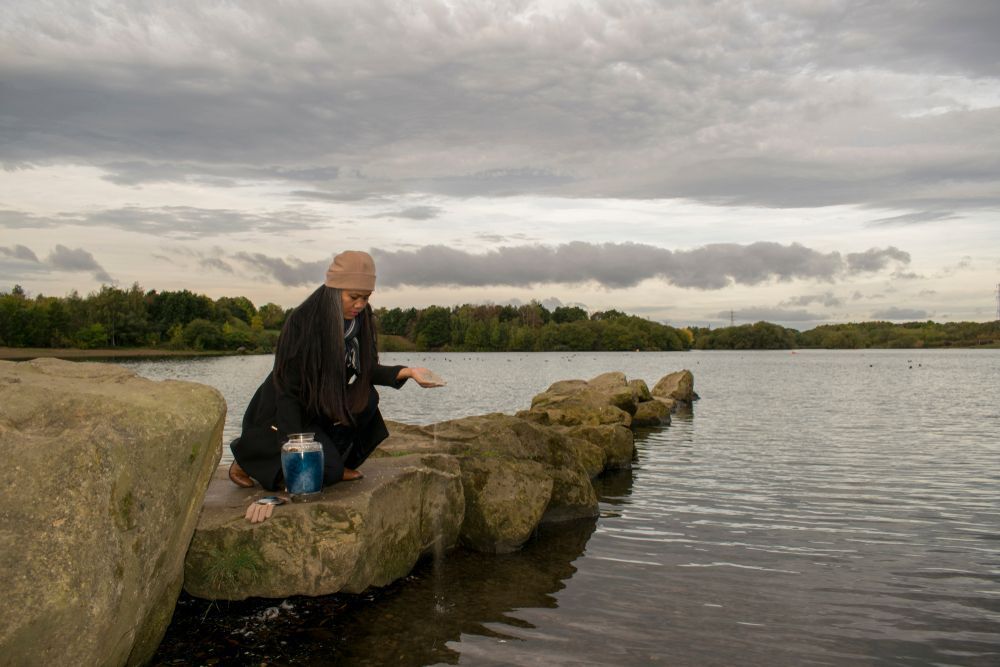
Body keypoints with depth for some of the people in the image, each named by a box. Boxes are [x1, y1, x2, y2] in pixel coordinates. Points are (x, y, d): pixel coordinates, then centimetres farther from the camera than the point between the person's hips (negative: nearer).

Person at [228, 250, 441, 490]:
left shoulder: (360, 318, -6)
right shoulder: (302, 322, -25)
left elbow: (367, 370, 2)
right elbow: (287, 389, -23)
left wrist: (407, 372, -14)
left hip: (323, 408, 6)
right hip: (282, 414, -6)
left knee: (367, 399, -17)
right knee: (328, 471, -19)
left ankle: (337, 462, -2)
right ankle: (246, 456, 2)